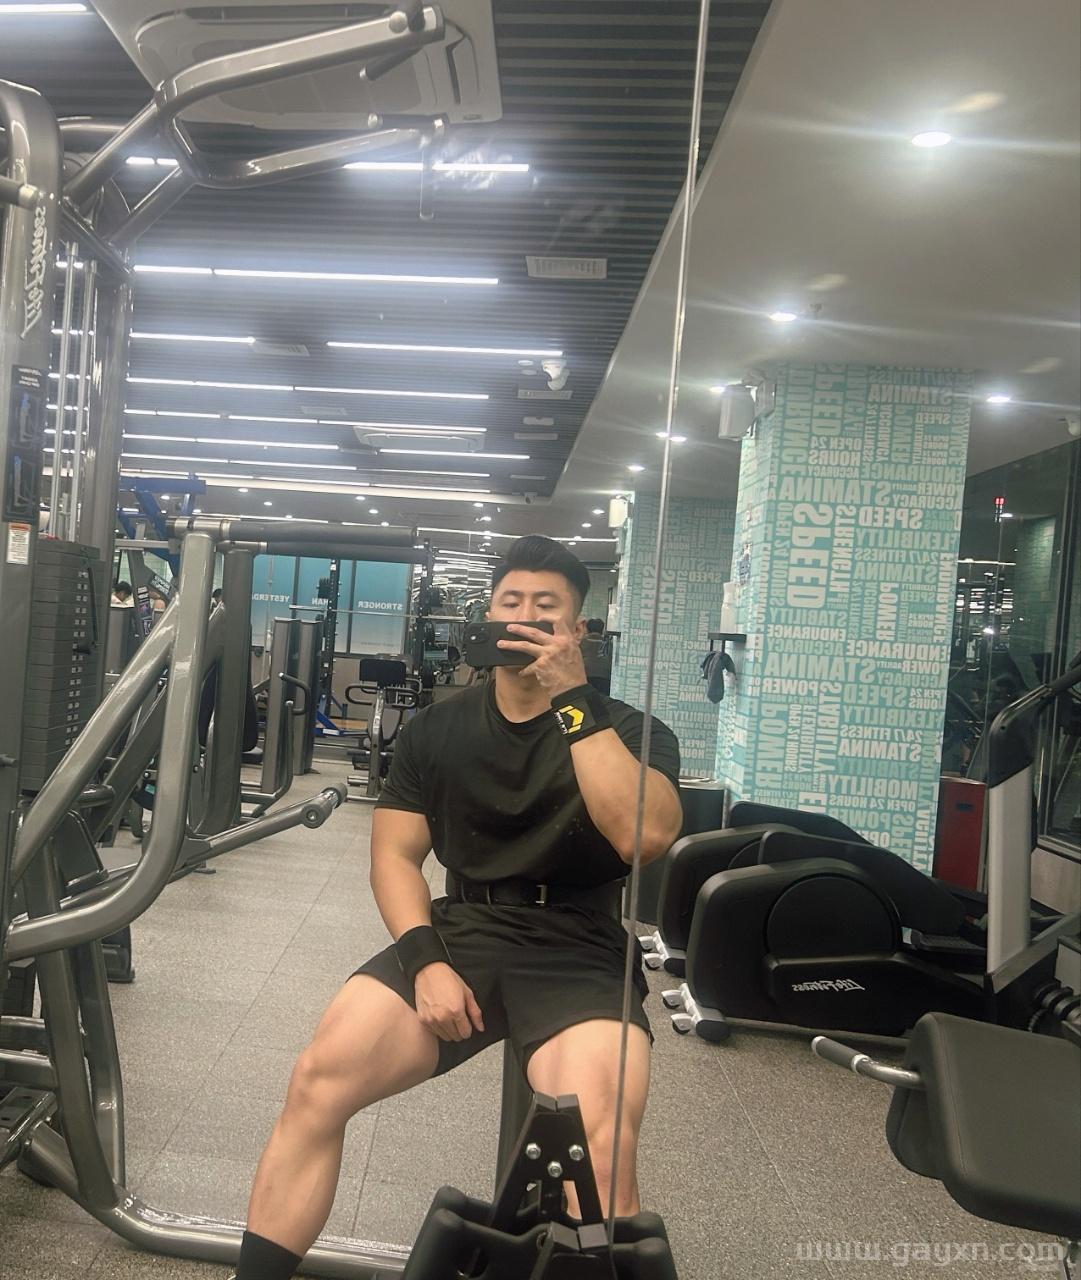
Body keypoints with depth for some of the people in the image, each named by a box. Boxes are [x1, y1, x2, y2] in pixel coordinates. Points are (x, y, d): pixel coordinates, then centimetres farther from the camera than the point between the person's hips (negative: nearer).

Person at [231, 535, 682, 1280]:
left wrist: (573, 700, -18)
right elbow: (395, 856, 8)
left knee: (603, 1148, -28)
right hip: (458, 934, 3)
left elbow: (647, 837, -18)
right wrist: (426, 960, -10)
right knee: (318, 1080, -17)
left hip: (579, 953, -2)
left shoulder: (632, 732, 1)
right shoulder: (437, 729, 10)